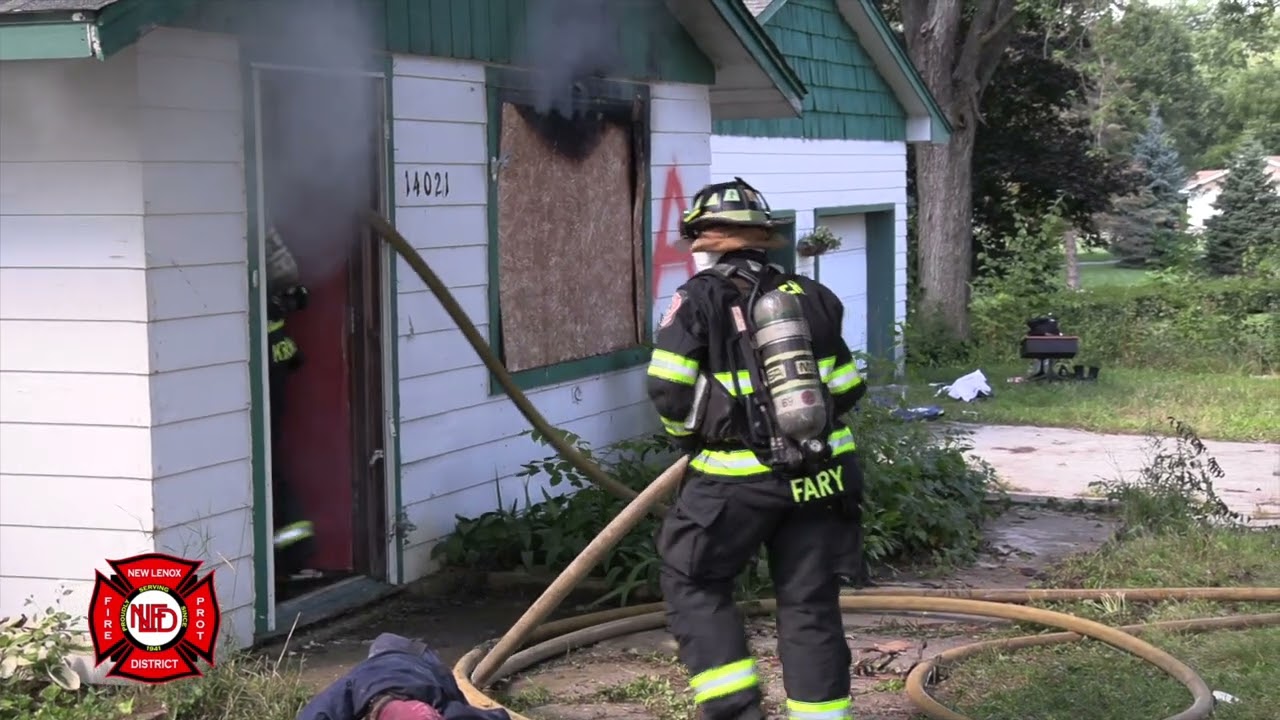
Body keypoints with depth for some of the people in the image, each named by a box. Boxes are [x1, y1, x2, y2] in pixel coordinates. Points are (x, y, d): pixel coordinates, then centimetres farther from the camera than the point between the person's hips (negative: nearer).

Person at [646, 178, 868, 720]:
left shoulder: (699, 298, -4)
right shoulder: (812, 297, 10)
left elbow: (668, 387, -14)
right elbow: (848, 390, 12)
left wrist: (687, 432, 5)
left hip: (738, 477, -4)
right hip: (820, 474, 4)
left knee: (693, 584, 12)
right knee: (810, 605, 11)